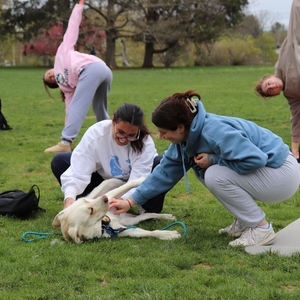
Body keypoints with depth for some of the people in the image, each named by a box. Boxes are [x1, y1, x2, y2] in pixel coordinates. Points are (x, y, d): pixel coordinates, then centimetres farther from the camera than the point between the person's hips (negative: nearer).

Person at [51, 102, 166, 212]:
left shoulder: (145, 142, -29)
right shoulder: (95, 134, -29)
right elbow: (78, 172, -34)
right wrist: (69, 198, -51)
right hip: (103, 180, 1)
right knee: (59, 161, -18)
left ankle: (149, 210, -12)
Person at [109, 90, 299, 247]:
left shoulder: (215, 132, -29)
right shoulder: (187, 136, -1)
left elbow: (255, 159, -33)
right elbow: (165, 173, 8)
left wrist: (213, 160, -21)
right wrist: (131, 202, 7)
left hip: (282, 173, -9)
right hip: (263, 170, 9)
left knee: (215, 175, -23)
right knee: (204, 172, 6)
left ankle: (262, 228, -10)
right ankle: (246, 221, 11)